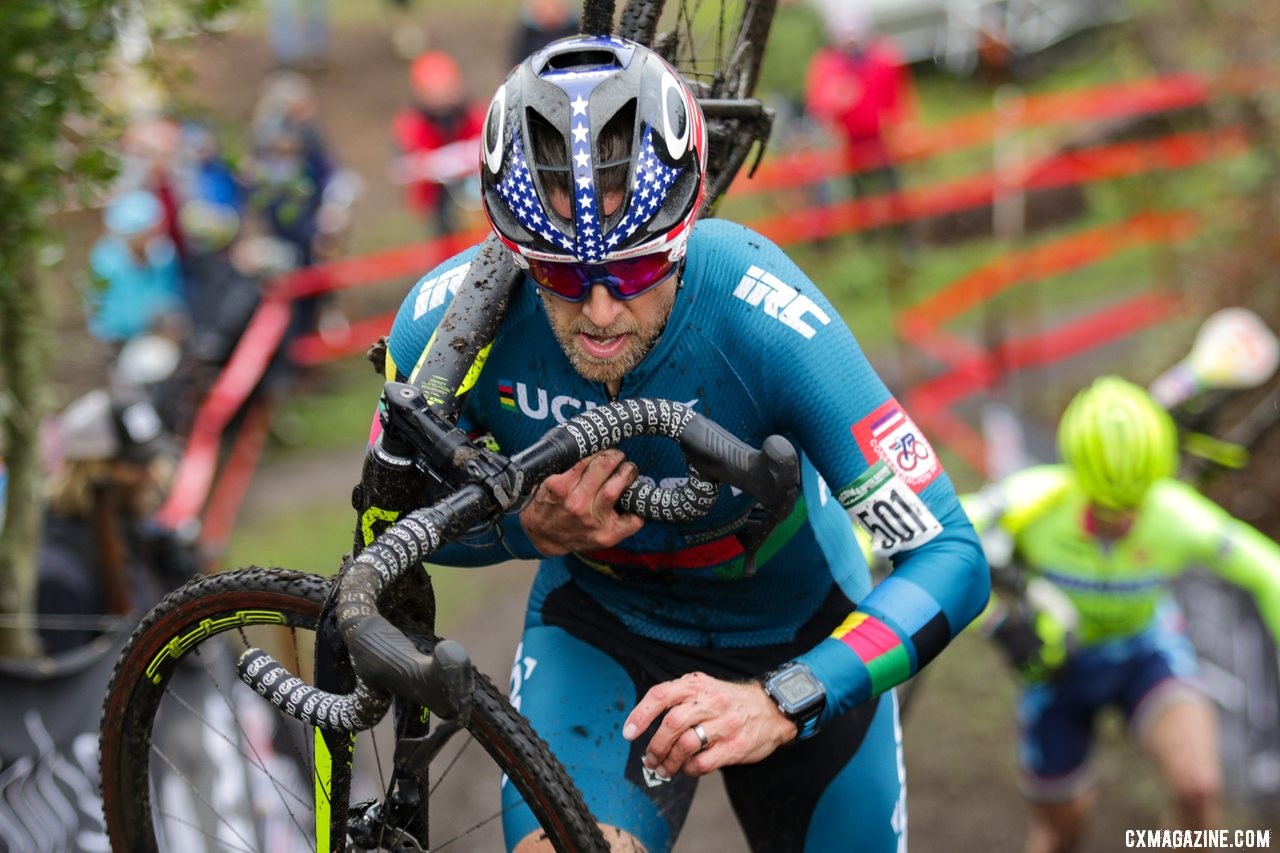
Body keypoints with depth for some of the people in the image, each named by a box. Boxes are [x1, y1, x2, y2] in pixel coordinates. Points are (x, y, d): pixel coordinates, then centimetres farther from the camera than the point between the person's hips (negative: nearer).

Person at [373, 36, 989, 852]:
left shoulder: (759, 316, -35)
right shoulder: (450, 321, -27)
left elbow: (950, 557, -35)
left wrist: (780, 703, -48)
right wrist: (529, 531, -29)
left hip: (799, 642, 0)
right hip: (599, 626, 0)